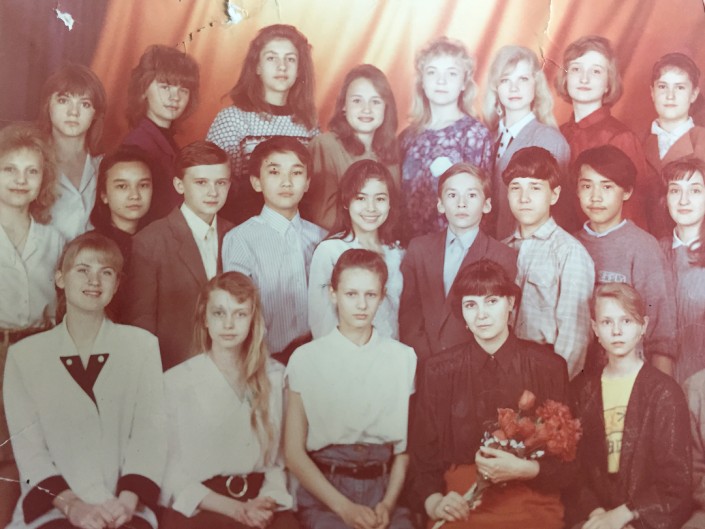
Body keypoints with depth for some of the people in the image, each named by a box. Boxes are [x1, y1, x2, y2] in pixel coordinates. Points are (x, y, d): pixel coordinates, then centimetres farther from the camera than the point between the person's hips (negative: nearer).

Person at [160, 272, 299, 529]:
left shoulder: (274, 376, 10)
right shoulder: (175, 382, 0)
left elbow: (278, 456, 11)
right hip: (197, 505, -2)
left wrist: (267, 501, -7)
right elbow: (172, 474, -1)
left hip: (259, 499, 3)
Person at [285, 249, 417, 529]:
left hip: (383, 487, 2)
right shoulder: (305, 359, 3)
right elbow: (294, 451, 1)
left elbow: (405, 444, 8)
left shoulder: (404, 358, 8)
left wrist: (388, 503, -6)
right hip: (323, 489, -1)